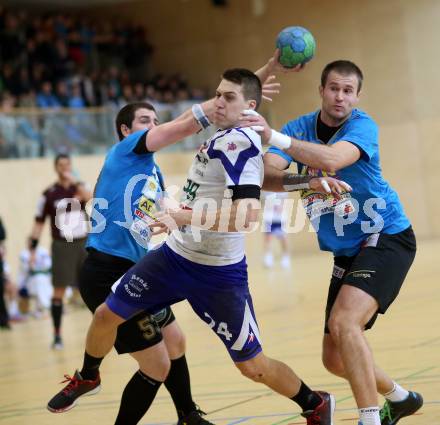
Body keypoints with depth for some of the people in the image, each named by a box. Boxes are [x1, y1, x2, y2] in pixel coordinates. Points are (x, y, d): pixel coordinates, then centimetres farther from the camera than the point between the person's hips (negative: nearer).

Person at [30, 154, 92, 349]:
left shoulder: (80, 187, 6)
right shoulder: (49, 194, 0)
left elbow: (91, 199, -18)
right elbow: (39, 223, 1)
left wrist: (74, 182, -29)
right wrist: (33, 249, -6)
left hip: (83, 243, 2)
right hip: (62, 245, -2)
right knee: (59, 290, -3)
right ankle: (57, 335, 3)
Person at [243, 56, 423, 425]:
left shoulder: (362, 125, -15)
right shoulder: (300, 128, 0)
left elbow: (332, 160, -36)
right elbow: (266, 175, -15)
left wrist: (277, 139, -48)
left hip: (387, 238, -7)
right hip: (347, 252, 7)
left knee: (344, 322, -30)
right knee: (335, 358, 9)